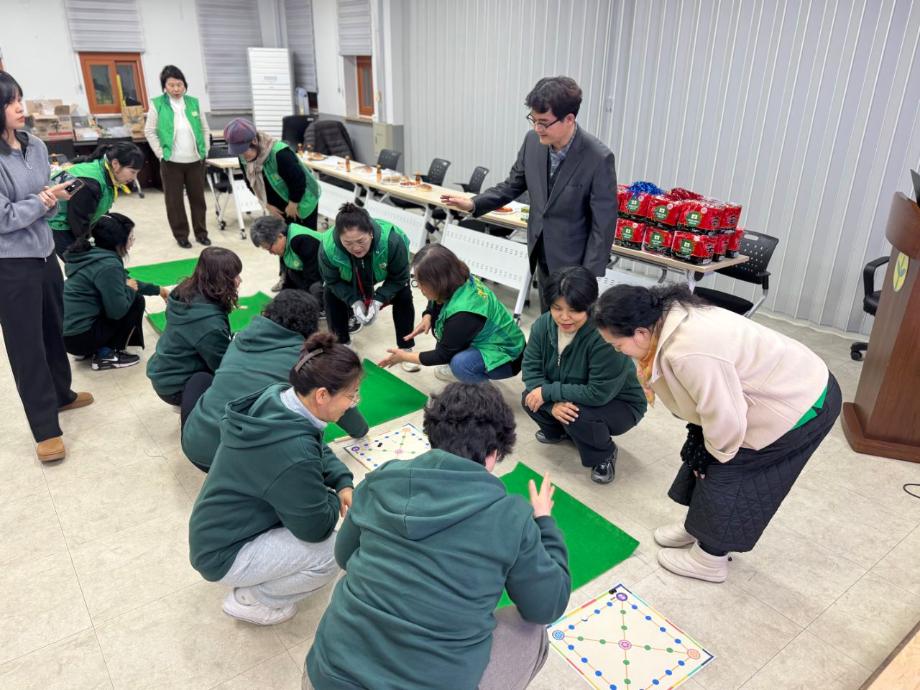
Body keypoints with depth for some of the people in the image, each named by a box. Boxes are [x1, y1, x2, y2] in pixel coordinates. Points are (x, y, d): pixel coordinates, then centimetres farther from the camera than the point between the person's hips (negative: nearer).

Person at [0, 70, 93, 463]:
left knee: (54, 328, 20)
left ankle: (61, 394, 42)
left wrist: (55, 198, -10)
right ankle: (45, 429, 14)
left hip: (44, 252, 7)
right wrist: (41, 201, -11)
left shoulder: (36, 146, 3)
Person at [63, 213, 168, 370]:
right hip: (79, 337, -9)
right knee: (136, 301, -3)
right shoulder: (108, 265, -21)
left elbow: (125, 282, 23)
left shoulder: (92, 253, 9)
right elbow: (117, 310, -20)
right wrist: (130, 289, -2)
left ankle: (91, 349, 15)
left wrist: (157, 290, 28)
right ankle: (107, 355, -1)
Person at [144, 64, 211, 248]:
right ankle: (181, 235, 15)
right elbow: (149, 131, -1)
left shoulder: (194, 103, 2)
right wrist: (161, 154, -6)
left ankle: (201, 233, 21)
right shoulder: (157, 104, -6)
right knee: (175, 201, 4)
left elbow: (205, 129, 10)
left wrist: (205, 151, 4)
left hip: (195, 161, 2)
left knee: (198, 198, 9)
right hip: (171, 162, -2)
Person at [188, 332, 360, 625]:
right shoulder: (292, 451, -37)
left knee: (328, 486, 5)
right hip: (223, 554, -8)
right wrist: (336, 499, -4)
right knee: (333, 551, -19)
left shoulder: (277, 397, -12)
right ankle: (249, 599, 5)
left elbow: (320, 450, 7)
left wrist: (343, 483, -8)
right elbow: (317, 527, -24)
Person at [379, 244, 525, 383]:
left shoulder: (463, 314, -34)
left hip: (506, 356, -9)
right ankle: (457, 365, 14)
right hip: (486, 339, 9)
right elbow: (434, 303, 13)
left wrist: (405, 357, -10)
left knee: (461, 363, -35)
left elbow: (443, 354, -21)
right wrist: (427, 317, -8)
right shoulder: (459, 281, -11)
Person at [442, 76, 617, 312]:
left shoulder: (598, 159, -24)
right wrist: (474, 203, -7)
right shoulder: (533, 141, -7)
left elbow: (603, 225, -19)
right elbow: (513, 184, 8)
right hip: (543, 254, 6)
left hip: (574, 261, -5)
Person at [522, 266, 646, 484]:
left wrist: (549, 392, -30)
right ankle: (558, 430, 17)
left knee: (577, 415, -34)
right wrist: (553, 403, -30)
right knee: (529, 398, -16)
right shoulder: (543, 324, -17)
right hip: (567, 396, 6)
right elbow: (531, 368, -13)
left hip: (619, 404, -6)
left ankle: (605, 455, 0)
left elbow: (599, 393, -35)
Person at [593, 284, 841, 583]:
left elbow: (724, 419, -26)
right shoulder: (668, 318, -9)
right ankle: (697, 526, 36)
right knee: (704, 453, 15)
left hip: (802, 403, -9)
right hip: (778, 385, 9)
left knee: (727, 472, 0)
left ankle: (710, 559, 20)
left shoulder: (691, 353, -37)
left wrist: (718, 452, -9)